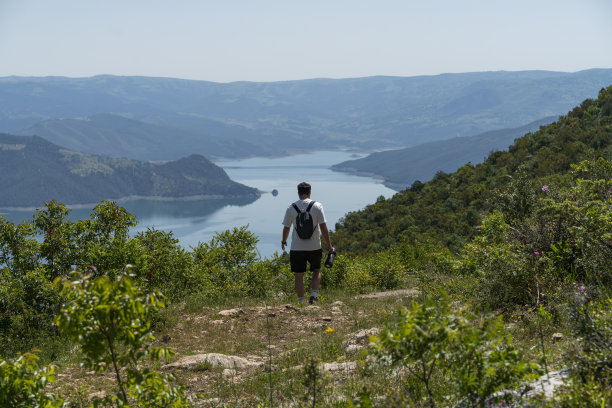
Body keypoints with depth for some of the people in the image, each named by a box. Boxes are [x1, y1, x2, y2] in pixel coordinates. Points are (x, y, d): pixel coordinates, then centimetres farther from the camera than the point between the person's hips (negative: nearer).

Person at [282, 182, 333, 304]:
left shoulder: (291, 208, -2)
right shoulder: (317, 206, -4)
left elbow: (286, 228, 5)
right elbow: (323, 227, -7)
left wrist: (283, 241, 24)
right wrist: (329, 245, 1)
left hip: (297, 248, 0)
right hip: (314, 247, 0)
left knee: (299, 276, 5)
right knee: (316, 271, 20)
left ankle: (301, 301, 4)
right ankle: (313, 295, 6)